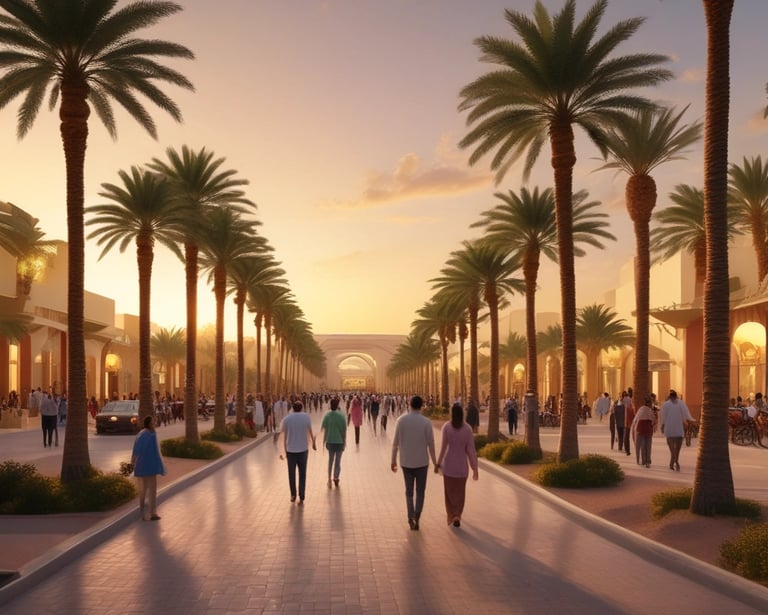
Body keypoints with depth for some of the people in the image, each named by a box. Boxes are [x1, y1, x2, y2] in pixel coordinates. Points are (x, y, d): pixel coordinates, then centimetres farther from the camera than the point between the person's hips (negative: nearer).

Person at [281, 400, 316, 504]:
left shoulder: (287, 419, -3)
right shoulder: (306, 417, -3)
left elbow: (284, 436, 0)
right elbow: (310, 432, 4)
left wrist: (285, 450, 8)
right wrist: (313, 443, 19)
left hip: (290, 450, 0)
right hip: (303, 449, 0)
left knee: (291, 474, 15)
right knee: (302, 474, 7)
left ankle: (293, 495, 21)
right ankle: (301, 498, 4)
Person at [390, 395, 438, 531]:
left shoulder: (401, 420, -6)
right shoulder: (426, 422, -11)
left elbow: (395, 442, -3)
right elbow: (430, 443, -7)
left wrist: (393, 460, 7)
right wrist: (434, 461, 6)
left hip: (406, 462, 1)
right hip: (421, 462, -1)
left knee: (409, 491, 15)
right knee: (420, 491, 10)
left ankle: (411, 517, 6)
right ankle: (416, 517, -5)